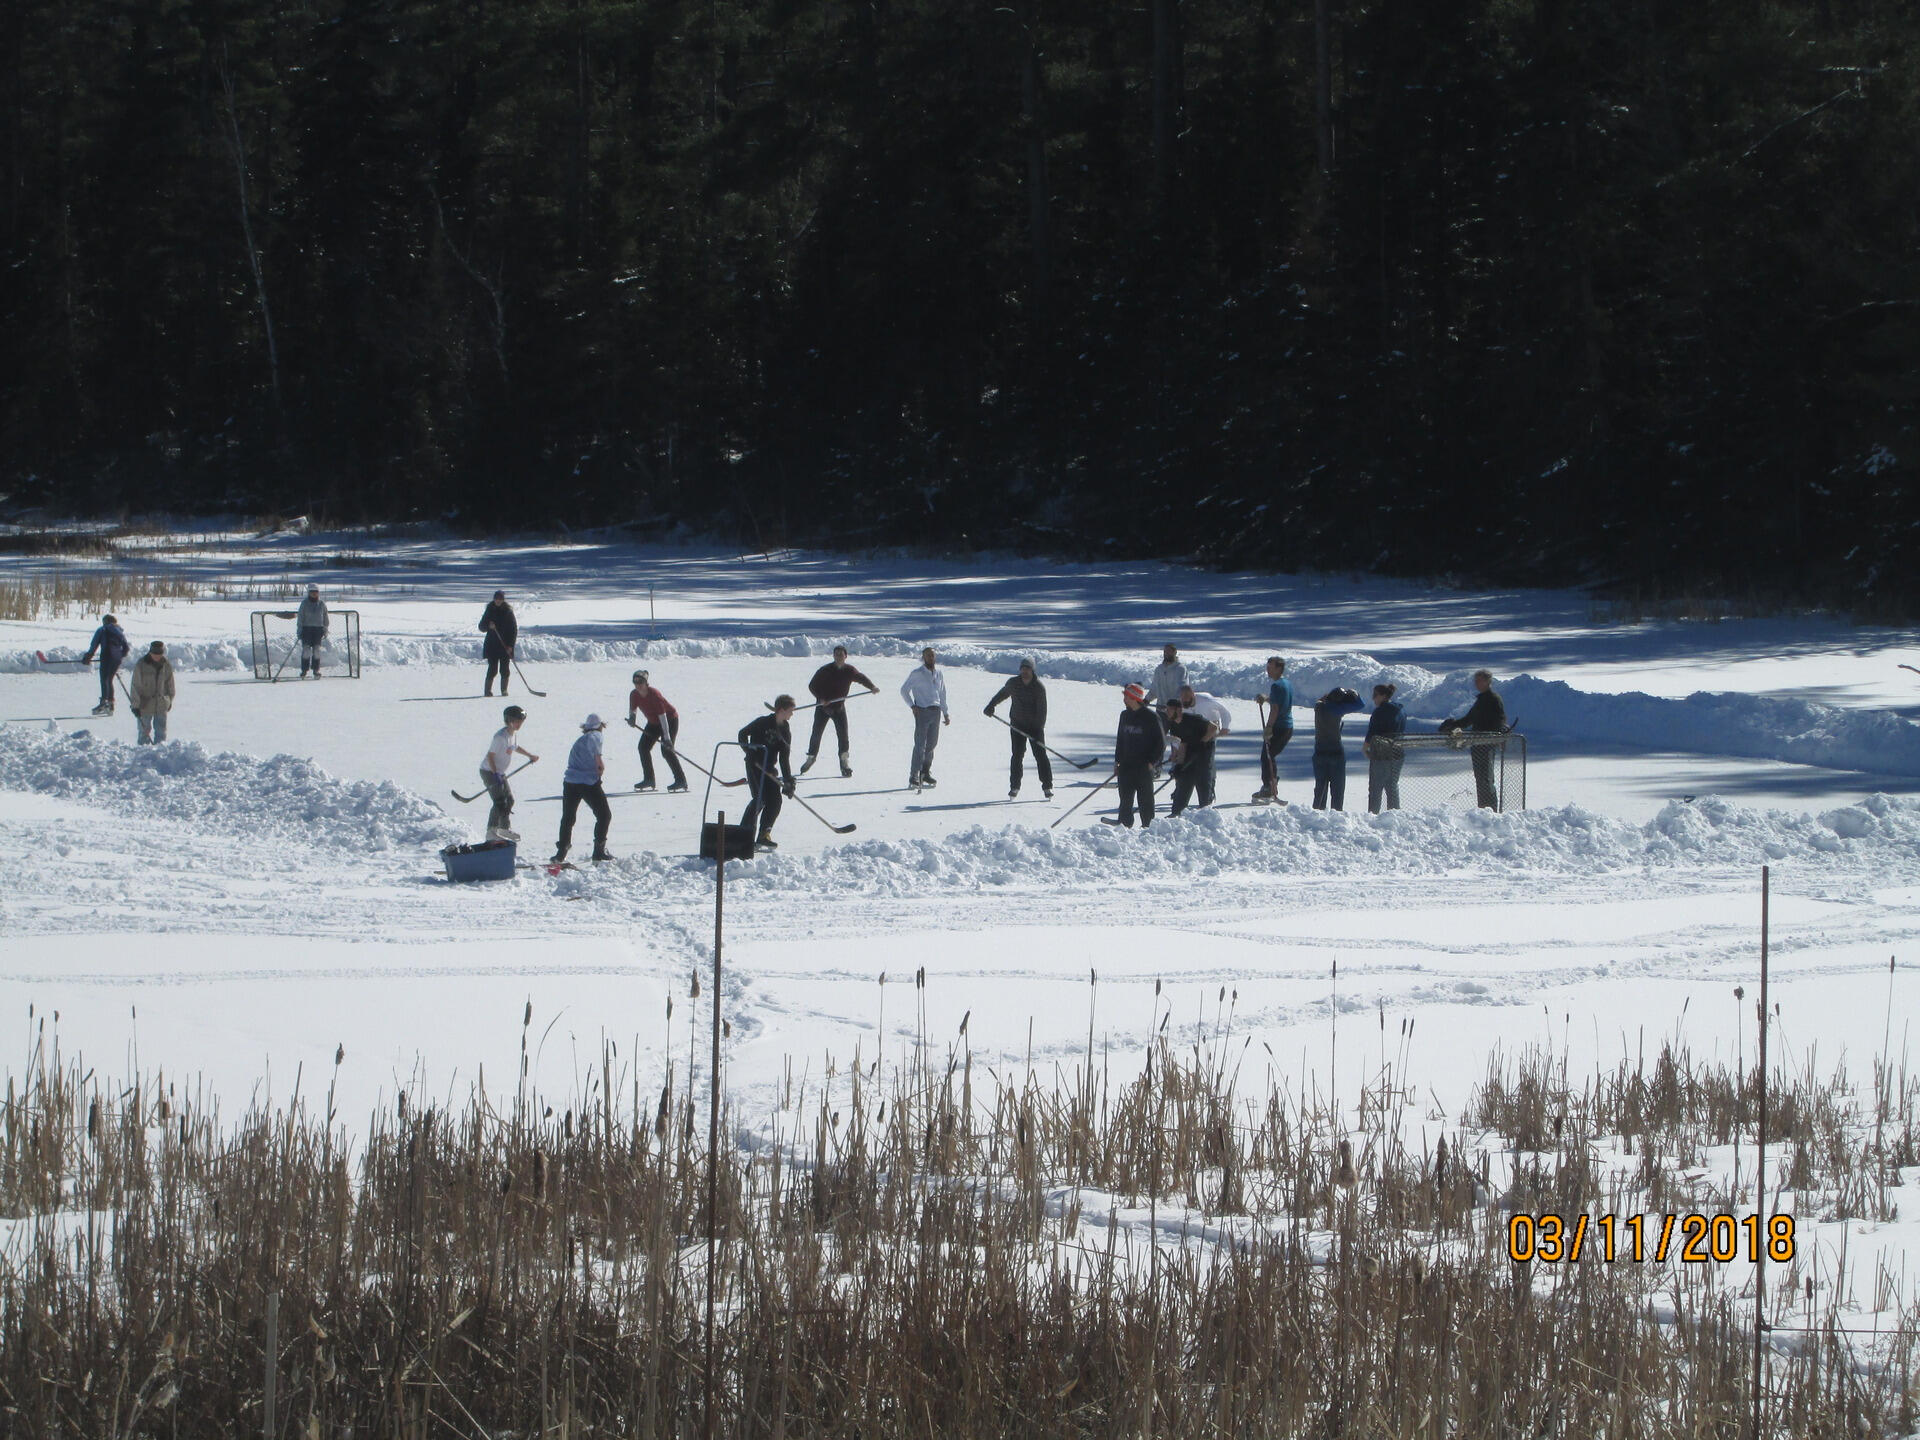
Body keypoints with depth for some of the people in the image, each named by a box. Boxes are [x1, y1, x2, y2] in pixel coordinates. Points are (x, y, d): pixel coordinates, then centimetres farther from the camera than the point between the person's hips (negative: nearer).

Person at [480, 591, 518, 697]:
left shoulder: (508, 612, 2)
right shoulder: (489, 611, 5)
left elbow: (514, 629, 1)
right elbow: (481, 627, 6)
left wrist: (510, 645, -8)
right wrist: (489, 626, -17)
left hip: (506, 646, 0)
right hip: (492, 645, 0)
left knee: (505, 669, 0)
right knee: (492, 668, -8)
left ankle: (504, 690, 9)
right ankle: (488, 690, -2)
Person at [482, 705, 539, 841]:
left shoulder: (515, 734, 4)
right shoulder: (501, 736, -24)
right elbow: (490, 755, -24)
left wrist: (530, 755, 34)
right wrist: (495, 774, -27)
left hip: (500, 772, 9)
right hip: (489, 772, -9)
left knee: (509, 800, 15)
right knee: (500, 802, -16)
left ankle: (505, 828, 31)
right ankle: (491, 831, -12)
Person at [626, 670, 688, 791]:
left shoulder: (654, 695, -31)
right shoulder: (634, 695, -10)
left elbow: (662, 716, -34)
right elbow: (632, 710, 5)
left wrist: (666, 737, -37)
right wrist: (631, 718, -21)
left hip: (670, 720, -8)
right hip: (653, 722, 8)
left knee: (666, 751, -18)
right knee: (643, 747, 3)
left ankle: (681, 780, -14)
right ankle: (648, 779, 15)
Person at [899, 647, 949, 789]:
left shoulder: (938, 673, 13)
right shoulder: (917, 673, -4)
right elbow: (904, 690, 0)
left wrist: (945, 713, 19)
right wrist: (912, 706, -10)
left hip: (936, 711, 6)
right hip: (922, 711, -6)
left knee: (932, 744, 10)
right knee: (920, 744, -11)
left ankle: (925, 773, 23)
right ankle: (914, 776, -12)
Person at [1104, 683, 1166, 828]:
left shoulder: (1151, 717, -9)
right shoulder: (1125, 715, 10)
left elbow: (1161, 741, -6)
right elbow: (1120, 739, 18)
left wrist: (1152, 761, -11)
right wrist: (1117, 760, 11)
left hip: (1144, 766, -6)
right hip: (1126, 764, 6)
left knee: (1145, 798, 0)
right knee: (1125, 796, 5)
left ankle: (1148, 825, 6)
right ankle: (1125, 822, 11)